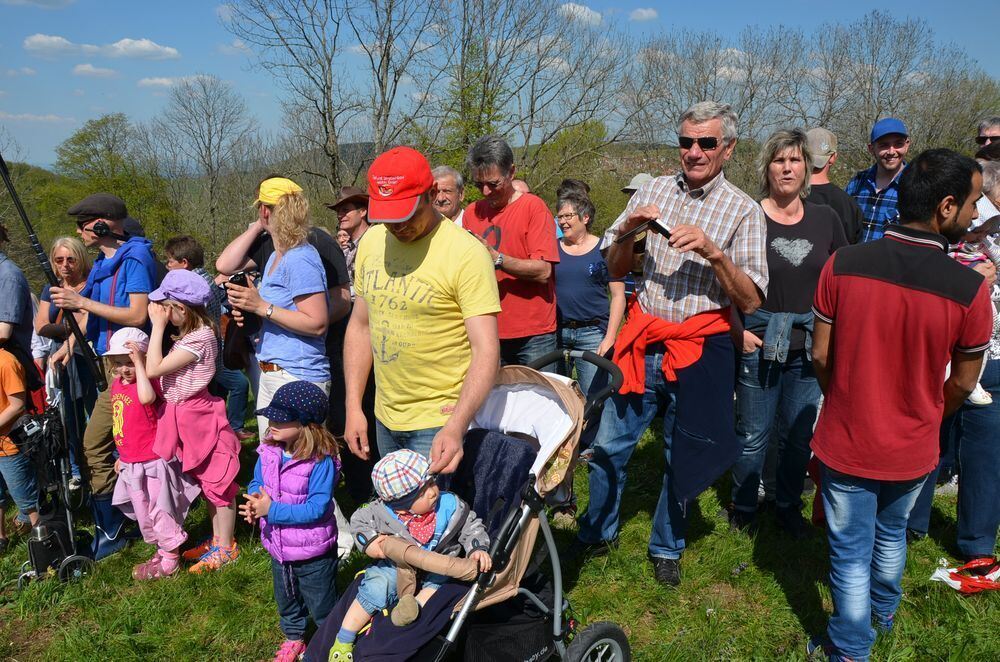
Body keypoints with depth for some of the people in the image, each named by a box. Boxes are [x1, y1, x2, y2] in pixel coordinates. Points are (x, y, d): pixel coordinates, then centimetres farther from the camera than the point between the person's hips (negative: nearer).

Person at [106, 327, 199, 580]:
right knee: (143, 514, 18)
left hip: (152, 464, -8)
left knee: (157, 512, 1)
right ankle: (162, 551, 34)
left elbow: (146, 397, -44)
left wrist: (138, 361, -37)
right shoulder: (117, 385, 7)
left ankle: (170, 561, 16)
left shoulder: (148, 383, -17)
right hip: (131, 464, 8)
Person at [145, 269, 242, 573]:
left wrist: (158, 326, -17)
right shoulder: (189, 334, 8)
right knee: (206, 482, 18)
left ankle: (226, 548, 13)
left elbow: (154, 368, -22)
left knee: (217, 482, 2)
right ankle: (217, 540, 30)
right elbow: (159, 367, 8)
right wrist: (159, 326, 7)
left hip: (200, 417, -10)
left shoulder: (199, 338, -21)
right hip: (185, 417, 10)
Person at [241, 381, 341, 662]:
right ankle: (293, 638, 55)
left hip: (313, 553, -6)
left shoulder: (321, 460, -31)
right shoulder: (269, 451, -10)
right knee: (286, 599, 30)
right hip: (278, 547, 7)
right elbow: (257, 482, 3)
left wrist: (272, 510, -31)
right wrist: (253, 502, -20)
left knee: (321, 605, 16)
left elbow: (317, 508, -30)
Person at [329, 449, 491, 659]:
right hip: (394, 566, -2)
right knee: (375, 590, -20)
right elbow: (358, 520, 0)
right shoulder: (383, 513, -18)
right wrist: (368, 541, -16)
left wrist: (478, 549, -21)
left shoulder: (450, 505, -16)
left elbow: (471, 527, -4)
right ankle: (343, 642, -8)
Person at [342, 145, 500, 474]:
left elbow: (486, 351, -22)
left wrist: (456, 427, -32)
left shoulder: (466, 254, -18)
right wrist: (353, 408, 6)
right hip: (384, 416, 7)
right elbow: (360, 326, 10)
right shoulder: (371, 242, 2)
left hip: (439, 424, -6)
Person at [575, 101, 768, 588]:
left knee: (682, 457, 11)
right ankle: (597, 534, 30)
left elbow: (751, 300, -8)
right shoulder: (653, 191, 6)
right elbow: (614, 271, 9)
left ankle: (666, 548, 32)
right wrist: (628, 230, -10)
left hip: (698, 350, -2)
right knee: (608, 447, 7)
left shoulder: (743, 211, -2)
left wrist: (713, 252, -22)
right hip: (642, 342, 2)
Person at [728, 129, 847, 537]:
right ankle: (743, 507, 26)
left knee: (798, 435, 13)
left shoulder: (825, 219, 6)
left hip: (810, 344, 3)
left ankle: (788, 507, 31)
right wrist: (737, 330, -11)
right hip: (759, 340, -3)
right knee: (754, 435, 7)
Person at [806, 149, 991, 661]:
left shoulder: (841, 265, -19)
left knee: (851, 551, 16)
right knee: (891, 533, 29)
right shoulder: (970, 290, -20)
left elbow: (820, 357, -9)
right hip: (911, 451, 2)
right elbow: (963, 384, -6)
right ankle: (883, 612, 54)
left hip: (845, 444, -1)